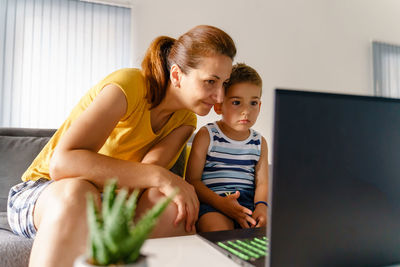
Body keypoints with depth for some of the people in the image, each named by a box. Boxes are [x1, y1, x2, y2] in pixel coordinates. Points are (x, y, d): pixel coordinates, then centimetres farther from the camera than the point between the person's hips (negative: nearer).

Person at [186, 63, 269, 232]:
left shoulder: (259, 142, 14)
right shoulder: (206, 135, 1)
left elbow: (262, 183, 9)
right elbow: (192, 180, -4)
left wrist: (261, 205, -14)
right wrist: (220, 202, -19)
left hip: (248, 201, 5)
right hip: (211, 201, -4)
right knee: (218, 227, -34)